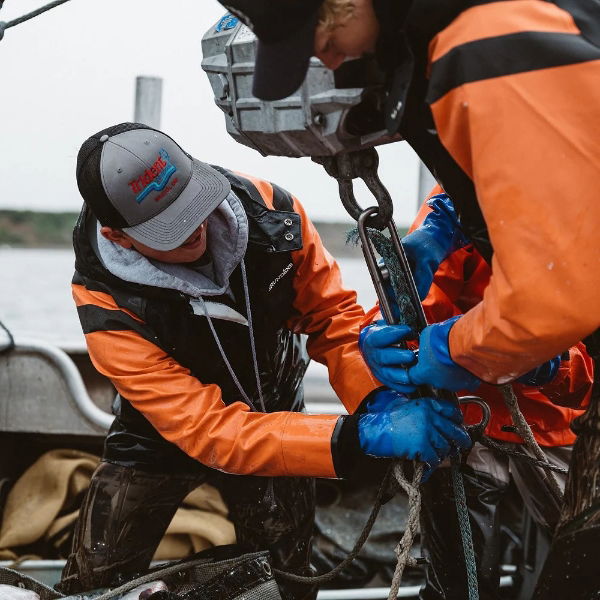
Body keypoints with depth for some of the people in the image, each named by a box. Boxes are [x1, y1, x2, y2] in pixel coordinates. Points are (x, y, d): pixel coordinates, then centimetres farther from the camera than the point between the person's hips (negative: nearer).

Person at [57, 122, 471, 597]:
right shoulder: (108, 304, -32)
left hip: (275, 415, 2)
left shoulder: (270, 212, -26)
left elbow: (333, 316, -15)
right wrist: (360, 439, -46)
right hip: (162, 435, -2)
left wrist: (381, 403, -35)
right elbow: (208, 431, -37)